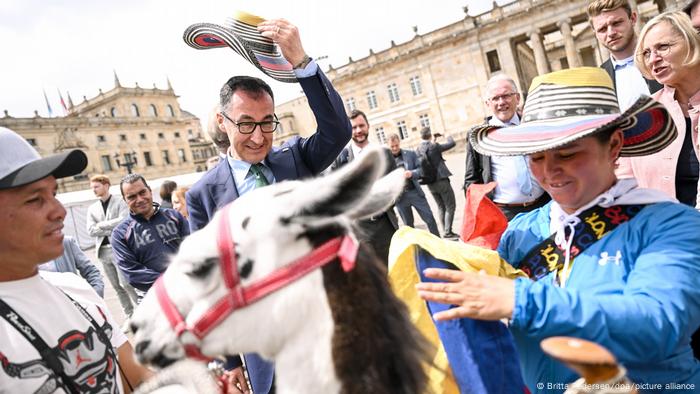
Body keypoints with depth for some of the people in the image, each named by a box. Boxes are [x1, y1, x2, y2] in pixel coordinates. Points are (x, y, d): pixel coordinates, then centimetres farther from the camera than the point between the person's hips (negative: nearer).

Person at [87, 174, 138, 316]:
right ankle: (130, 314, 19)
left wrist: (102, 224, -8)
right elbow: (91, 230, 0)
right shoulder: (92, 208, 13)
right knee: (117, 287, 9)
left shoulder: (119, 202, 1)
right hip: (103, 251, 5)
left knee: (126, 283, -8)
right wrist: (113, 229, -10)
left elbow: (124, 220, -15)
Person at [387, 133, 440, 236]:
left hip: (415, 192, 1)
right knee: (408, 224, 10)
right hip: (399, 196, -1)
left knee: (429, 218, 3)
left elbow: (421, 169, -1)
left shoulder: (410, 154, 6)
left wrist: (412, 173, -21)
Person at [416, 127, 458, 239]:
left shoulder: (417, 150, 1)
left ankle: (445, 231, 18)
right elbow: (452, 143, -6)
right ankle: (448, 232, -1)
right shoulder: (434, 146, -15)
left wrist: (434, 141, 20)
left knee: (441, 207, 17)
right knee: (450, 207, 3)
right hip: (441, 181, -6)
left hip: (430, 183, 6)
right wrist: (447, 136, 13)